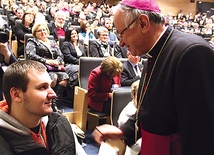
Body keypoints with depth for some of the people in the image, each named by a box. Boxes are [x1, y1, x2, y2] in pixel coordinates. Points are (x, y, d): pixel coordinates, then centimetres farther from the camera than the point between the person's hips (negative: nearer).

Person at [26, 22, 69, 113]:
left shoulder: (53, 43, 31)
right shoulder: (32, 42, 16)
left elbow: (60, 55, 21)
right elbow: (30, 55, -3)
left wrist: (57, 61, -4)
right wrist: (46, 61, -13)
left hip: (55, 67, 4)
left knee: (64, 77, -29)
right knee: (54, 77, -36)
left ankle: (55, 104, -32)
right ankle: (49, 104, -27)